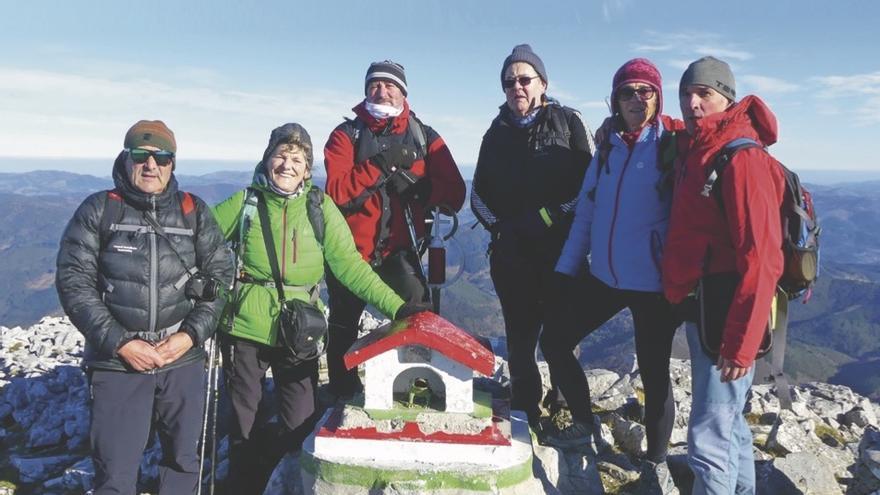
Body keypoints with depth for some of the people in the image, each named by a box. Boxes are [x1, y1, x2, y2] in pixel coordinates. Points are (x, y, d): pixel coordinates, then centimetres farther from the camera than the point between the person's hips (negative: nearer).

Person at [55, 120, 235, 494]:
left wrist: (191, 334, -8)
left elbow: (220, 274, 5)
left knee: (184, 460, 14)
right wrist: (119, 342, -11)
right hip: (117, 362, -1)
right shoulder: (98, 210, 1)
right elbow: (73, 281, -3)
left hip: (184, 360, 2)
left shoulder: (195, 212, 6)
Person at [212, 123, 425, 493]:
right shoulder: (246, 202, 0)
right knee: (243, 424, 13)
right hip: (246, 328, 0)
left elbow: (350, 265, -6)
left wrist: (396, 306, -15)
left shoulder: (320, 207, -2)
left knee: (301, 427, 5)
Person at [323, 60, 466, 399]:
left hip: (399, 250, 0)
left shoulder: (425, 138, 1)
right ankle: (343, 395, 36)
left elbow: (454, 193, -9)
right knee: (343, 327, 15)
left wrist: (415, 186, -22)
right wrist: (379, 165, -25)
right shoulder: (346, 135, -2)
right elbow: (336, 190, -17)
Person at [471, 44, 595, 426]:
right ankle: (525, 413, 21)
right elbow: (479, 194, 18)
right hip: (511, 255, 3)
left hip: (560, 250, -3)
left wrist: (550, 216, -12)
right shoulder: (497, 132, 15)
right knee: (519, 339, 7)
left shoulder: (568, 122, 3)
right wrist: (500, 226, 3)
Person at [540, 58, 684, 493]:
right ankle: (583, 424, 32)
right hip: (603, 276, 6)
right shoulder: (607, 148, 9)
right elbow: (585, 213, 11)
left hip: (652, 282, -5)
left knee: (654, 373, 4)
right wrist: (566, 268, 9)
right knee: (553, 340, 9)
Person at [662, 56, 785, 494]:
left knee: (709, 437, -3)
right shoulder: (692, 152, 8)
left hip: (727, 316, -9)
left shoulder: (742, 159, -18)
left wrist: (741, 343, -25)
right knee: (727, 420, 24)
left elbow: (761, 260, -24)